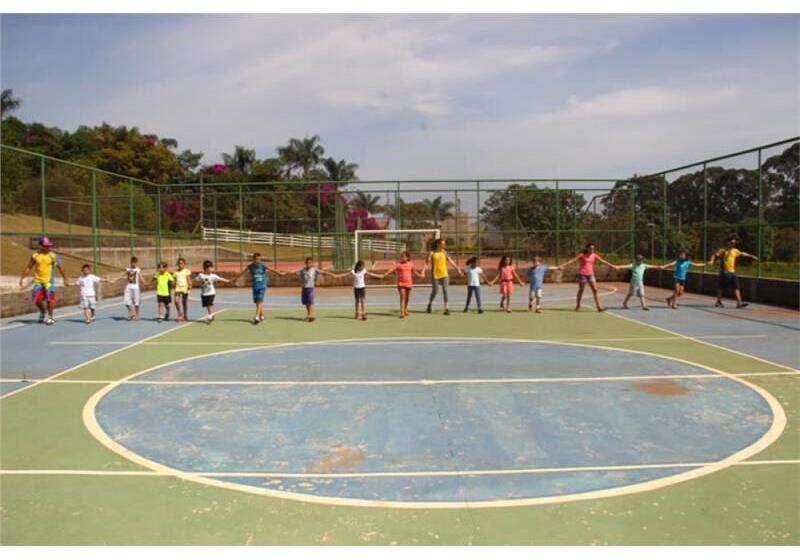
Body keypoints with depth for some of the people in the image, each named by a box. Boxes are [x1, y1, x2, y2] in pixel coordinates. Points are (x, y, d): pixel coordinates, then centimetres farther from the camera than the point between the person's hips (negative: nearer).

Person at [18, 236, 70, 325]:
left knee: (50, 299, -6)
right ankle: (42, 311, 30)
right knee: (36, 299, 1)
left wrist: (65, 279, 1)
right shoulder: (35, 256, 3)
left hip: (49, 281, -2)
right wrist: (21, 278, 10)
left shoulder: (53, 256, -2)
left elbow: (59, 268, 1)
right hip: (37, 281, 3)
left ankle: (50, 317, 7)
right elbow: (28, 267, 11)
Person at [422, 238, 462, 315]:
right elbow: (427, 263, -11)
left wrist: (458, 269, 12)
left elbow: (451, 261, 12)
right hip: (435, 275, -3)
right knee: (435, 291, 2)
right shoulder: (432, 253, -4)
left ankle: (446, 308, -6)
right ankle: (429, 304, 28)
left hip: (444, 275, 3)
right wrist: (423, 272, -23)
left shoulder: (444, 252, 7)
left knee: (445, 290, -6)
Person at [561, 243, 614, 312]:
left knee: (595, 290, -3)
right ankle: (578, 306, 18)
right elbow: (572, 260, -11)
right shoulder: (582, 255, -6)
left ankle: (599, 307, -3)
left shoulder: (594, 256, 6)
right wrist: (563, 266, -19)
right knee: (581, 290, 4)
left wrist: (612, 266, 8)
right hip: (582, 274, -4)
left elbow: (603, 261, 8)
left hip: (590, 274, 4)